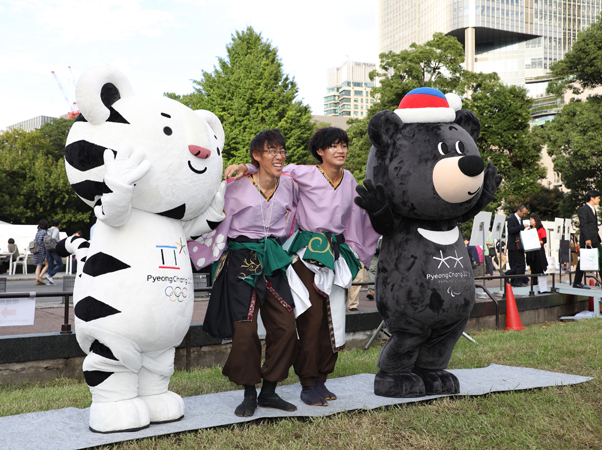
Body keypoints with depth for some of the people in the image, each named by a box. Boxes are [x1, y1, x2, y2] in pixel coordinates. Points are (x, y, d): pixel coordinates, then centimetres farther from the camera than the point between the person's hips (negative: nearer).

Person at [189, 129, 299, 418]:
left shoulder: (289, 186, 4)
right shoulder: (237, 188, -10)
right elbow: (219, 227, -4)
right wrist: (197, 254, -5)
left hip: (274, 260, 5)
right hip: (242, 261, -4)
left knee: (285, 326, -1)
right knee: (245, 330, -6)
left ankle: (269, 392, 14)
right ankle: (249, 395, 13)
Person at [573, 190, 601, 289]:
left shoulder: (593, 209, 20)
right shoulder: (583, 210, -9)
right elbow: (583, 225, -16)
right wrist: (587, 239, -23)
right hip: (587, 241, -9)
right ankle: (577, 282, 4)